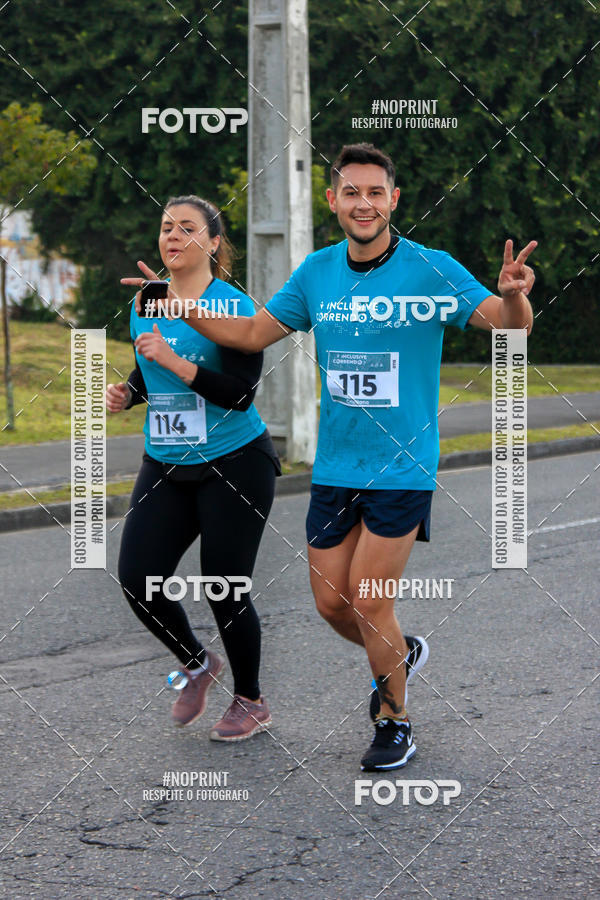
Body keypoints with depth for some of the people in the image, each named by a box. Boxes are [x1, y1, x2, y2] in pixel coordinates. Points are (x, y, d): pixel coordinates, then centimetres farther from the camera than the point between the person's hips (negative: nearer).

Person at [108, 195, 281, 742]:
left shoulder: (233, 308, -11)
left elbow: (240, 393, -20)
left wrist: (172, 359, -26)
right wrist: (126, 393, 2)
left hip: (235, 465, -6)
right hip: (165, 467, 6)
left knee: (224, 590, -2)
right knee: (137, 579, -7)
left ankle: (251, 702, 21)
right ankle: (197, 664, 20)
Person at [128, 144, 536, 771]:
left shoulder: (430, 269, -11)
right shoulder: (316, 273, 3)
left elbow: (510, 326, -13)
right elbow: (253, 334, 13)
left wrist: (513, 296, -36)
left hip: (402, 468, -5)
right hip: (333, 467, 5)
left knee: (367, 602, -5)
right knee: (330, 603, 9)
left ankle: (395, 723, 18)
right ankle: (400, 655, 41)